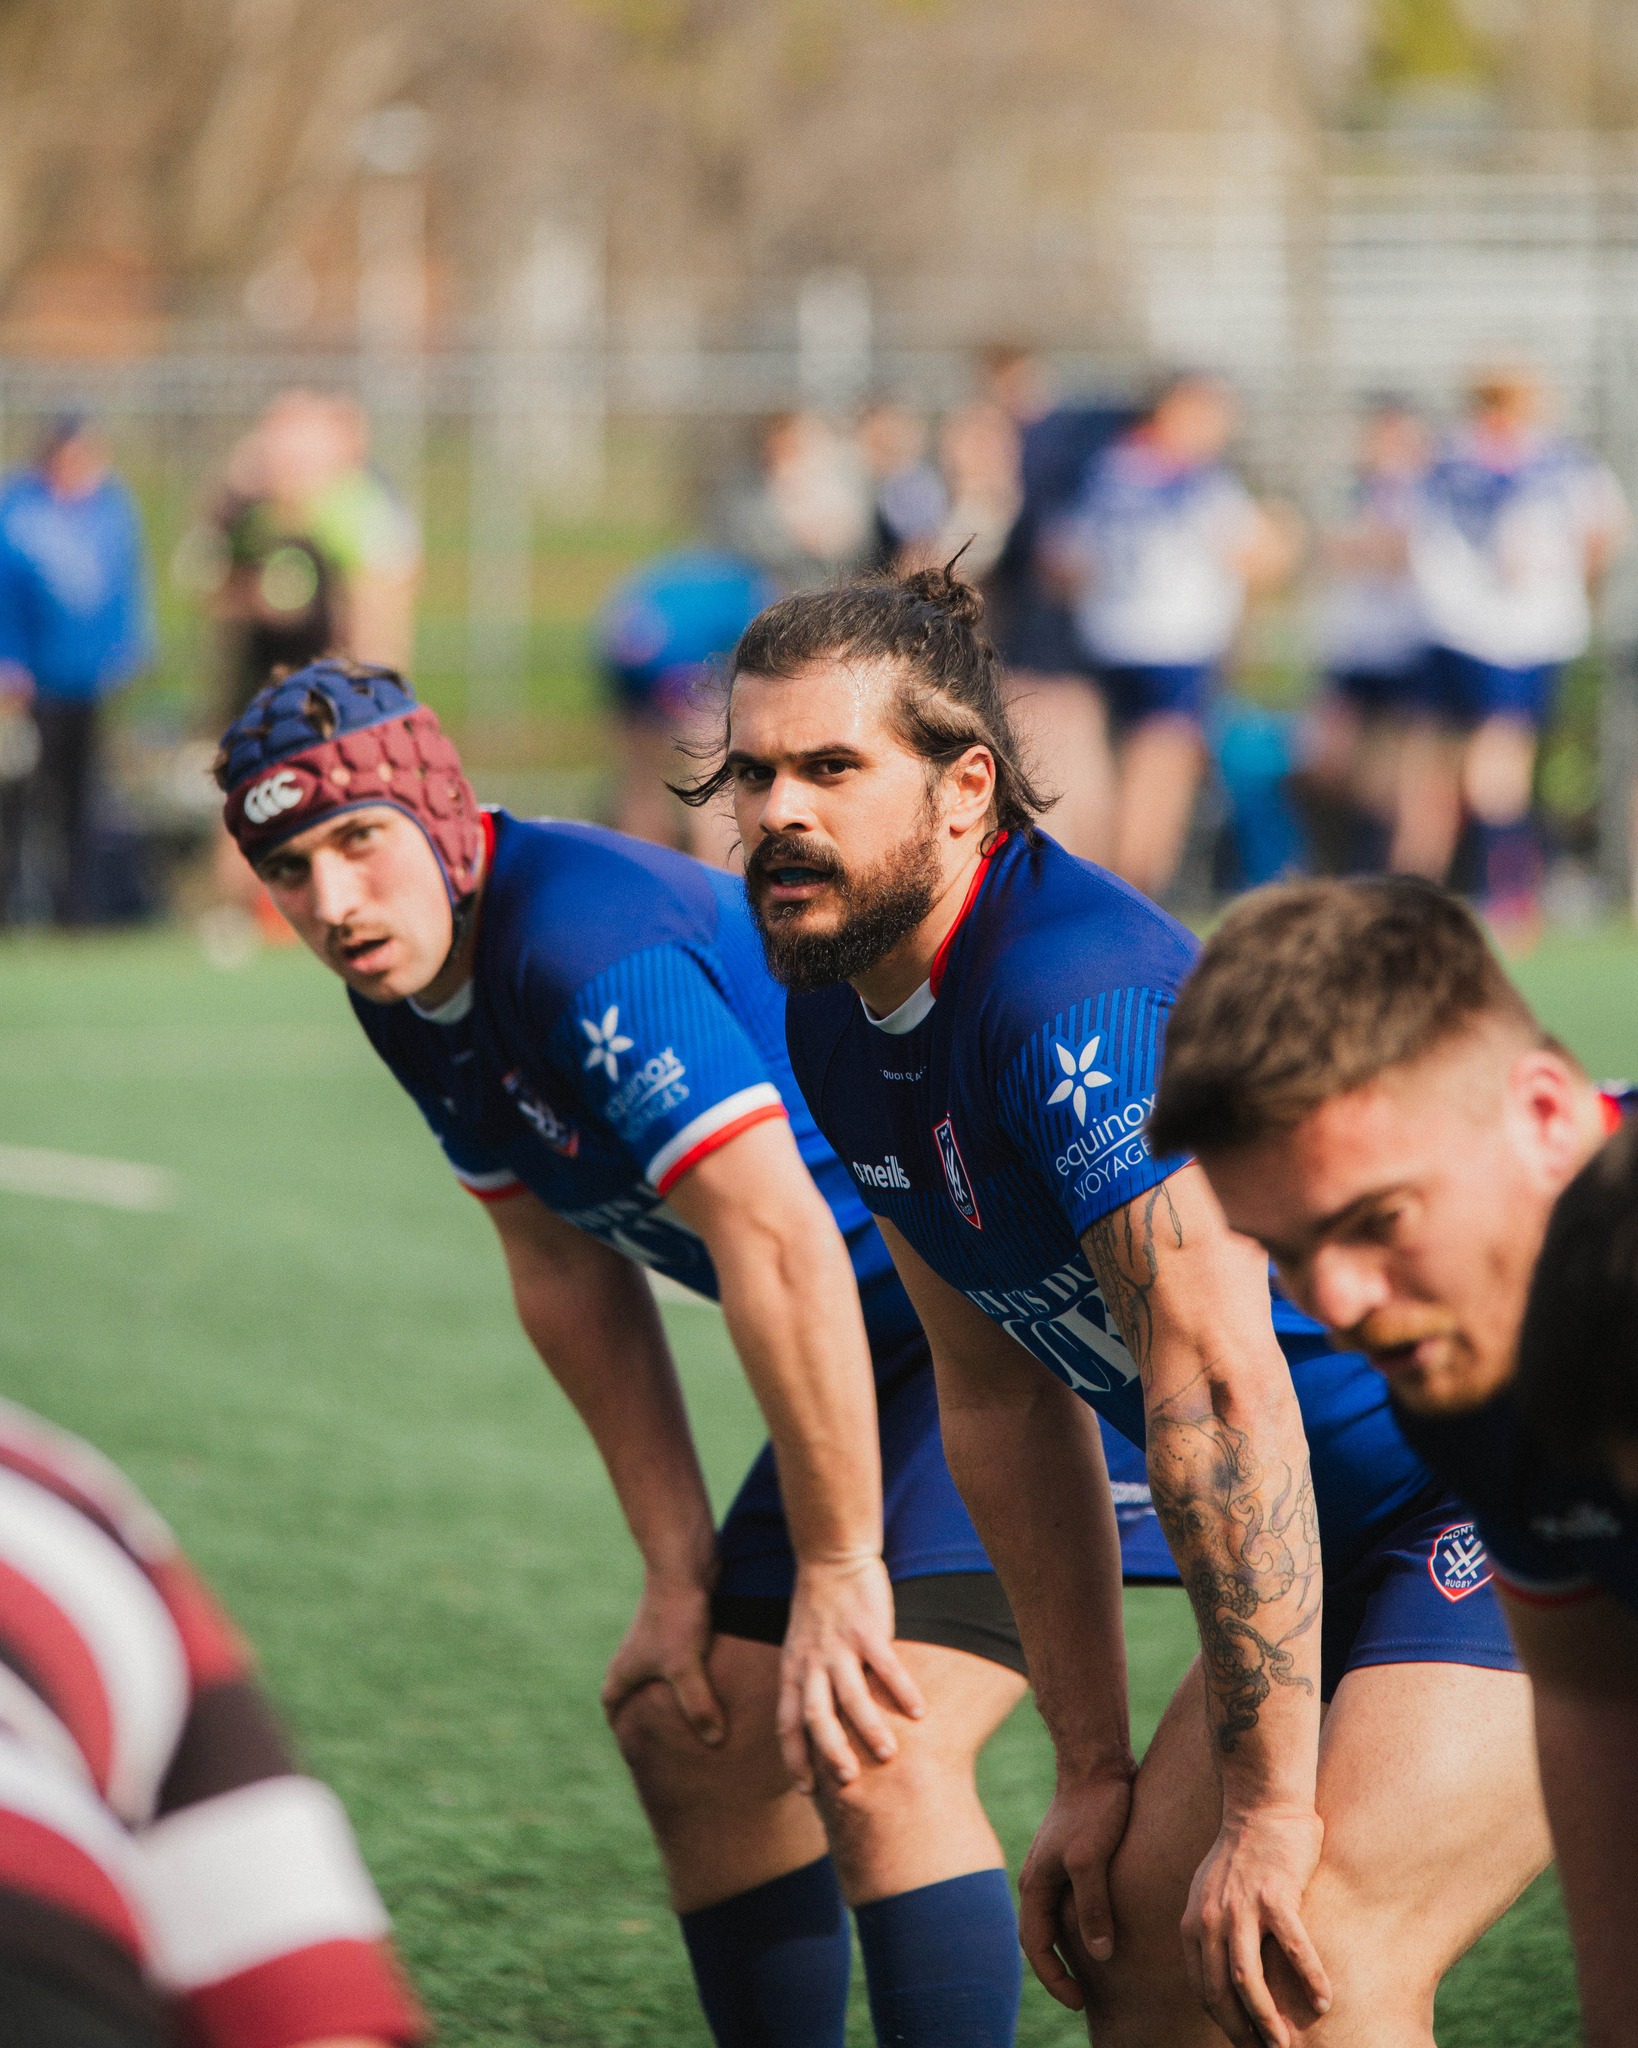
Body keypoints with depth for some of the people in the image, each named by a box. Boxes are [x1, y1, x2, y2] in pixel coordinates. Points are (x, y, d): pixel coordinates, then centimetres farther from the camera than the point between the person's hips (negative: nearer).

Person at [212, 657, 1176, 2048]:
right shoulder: (408, 985, 3)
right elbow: (571, 1274, 11)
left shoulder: (593, 942, -27)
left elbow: (780, 1248, -31)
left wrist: (839, 1570, -27)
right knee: (692, 1736, 13)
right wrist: (681, 1566, 6)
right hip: (891, 1347, 10)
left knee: (871, 1753, -23)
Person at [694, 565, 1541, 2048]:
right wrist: (1094, 1771, 10)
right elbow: (1003, 1399, 11)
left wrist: (1268, 1810, -29)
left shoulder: (1080, 1000, -26)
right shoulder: (841, 1029, 4)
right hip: (1367, 1526, 10)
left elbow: (1220, 1386, -31)